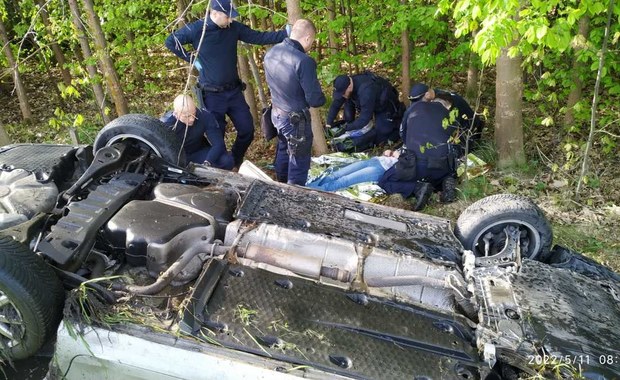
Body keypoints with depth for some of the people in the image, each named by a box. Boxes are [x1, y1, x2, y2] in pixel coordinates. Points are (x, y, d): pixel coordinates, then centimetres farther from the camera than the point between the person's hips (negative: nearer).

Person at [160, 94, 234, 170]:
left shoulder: (205, 116, -24)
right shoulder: (166, 124, -24)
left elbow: (219, 144, -25)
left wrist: (207, 163, -40)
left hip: (199, 153, 1)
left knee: (227, 161, -27)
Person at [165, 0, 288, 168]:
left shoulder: (234, 28, -2)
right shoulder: (196, 29, -11)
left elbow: (259, 37, -4)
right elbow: (170, 41, -1)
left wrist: (286, 34, -12)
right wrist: (191, 58, -6)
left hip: (234, 91, 4)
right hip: (212, 94, -4)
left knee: (247, 130, 8)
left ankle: (235, 162, 32)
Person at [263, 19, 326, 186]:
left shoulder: (270, 53, -4)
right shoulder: (304, 61, -28)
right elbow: (315, 99, -22)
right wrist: (321, 98, 0)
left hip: (276, 113, 8)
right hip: (296, 119, -8)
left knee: (283, 152, 30)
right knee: (299, 163, 9)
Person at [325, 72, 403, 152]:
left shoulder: (366, 90, -42)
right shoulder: (346, 84, -18)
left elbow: (365, 118, -39)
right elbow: (335, 105, -8)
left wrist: (347, 128, -34)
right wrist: (328, 124, -16)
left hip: (386, 107, -7)